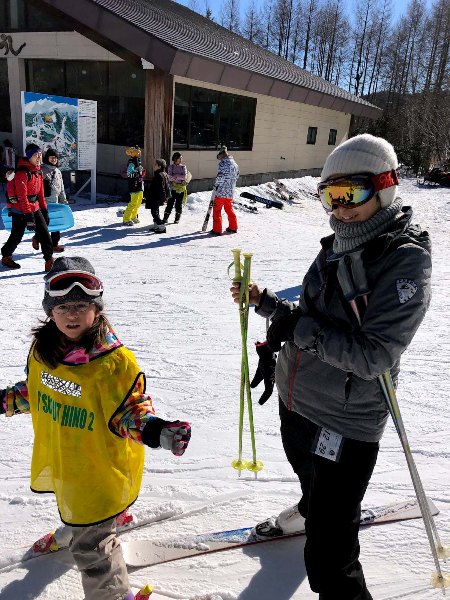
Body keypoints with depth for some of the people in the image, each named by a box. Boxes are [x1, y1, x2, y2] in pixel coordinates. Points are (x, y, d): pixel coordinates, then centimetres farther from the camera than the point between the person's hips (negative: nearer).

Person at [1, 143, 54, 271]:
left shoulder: (38, 171, 8)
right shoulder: (22, 172, -19)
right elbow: (22, 196, -22)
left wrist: (44, 208, 14)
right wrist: (28, 215, -24)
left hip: (35, 208, 7)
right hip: (20, 210, -7)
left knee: (44, 234, -2)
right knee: (17, 236, 7)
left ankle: (49, 261, -1)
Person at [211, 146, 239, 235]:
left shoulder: (223, 163, -10)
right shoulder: (235, 164, 14)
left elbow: (220, 176, -17)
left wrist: (215, 185, -3)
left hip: (221, 191, -7)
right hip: (230, 191, 8)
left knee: (217, 209, -1)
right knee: (229, 209, 20)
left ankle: (217, 230, -3)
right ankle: (233, 227, 25)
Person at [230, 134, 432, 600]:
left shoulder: (405, 260, -21)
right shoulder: (337, 246, 1)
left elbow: (372, 356, -28)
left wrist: (298, 327, -25)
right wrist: (266, 302, 0)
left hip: (345, 425, -8)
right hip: (296, 400, 8)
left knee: (328, 556, -3)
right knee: (308, 473, 37)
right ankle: (312, 510, 68)